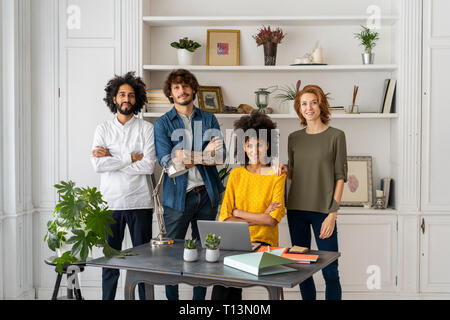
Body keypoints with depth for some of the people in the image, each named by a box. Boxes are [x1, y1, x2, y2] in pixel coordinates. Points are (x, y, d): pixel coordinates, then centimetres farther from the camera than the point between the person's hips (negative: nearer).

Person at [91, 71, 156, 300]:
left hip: (140, 203, -1)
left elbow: (149, 166, -10)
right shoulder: (103, 129, 7)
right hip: (111, 203, 1)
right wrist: (131, 157, -9)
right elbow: (97, 165, -7)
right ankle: (107, 297, 18)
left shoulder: (146, 128, 3)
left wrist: (111, 159, -8)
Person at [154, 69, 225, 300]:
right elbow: (167, 162, -11)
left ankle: (200, 298, 21)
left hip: (206, 194, 2)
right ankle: (172, 298, 18)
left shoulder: (208, 119, 8)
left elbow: (220, 156, -3)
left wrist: (188, 156, -18)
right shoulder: (162, 123, 2)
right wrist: (204, 156, -14)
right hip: (177, 195, -2)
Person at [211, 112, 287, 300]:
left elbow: (273, 219, -8)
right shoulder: (236, 175, 10)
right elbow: (225, 218, 2)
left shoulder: (277, 175, 0)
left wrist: (239, 213, -4)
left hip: (264, 241, -2)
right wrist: (260, 217, -8)